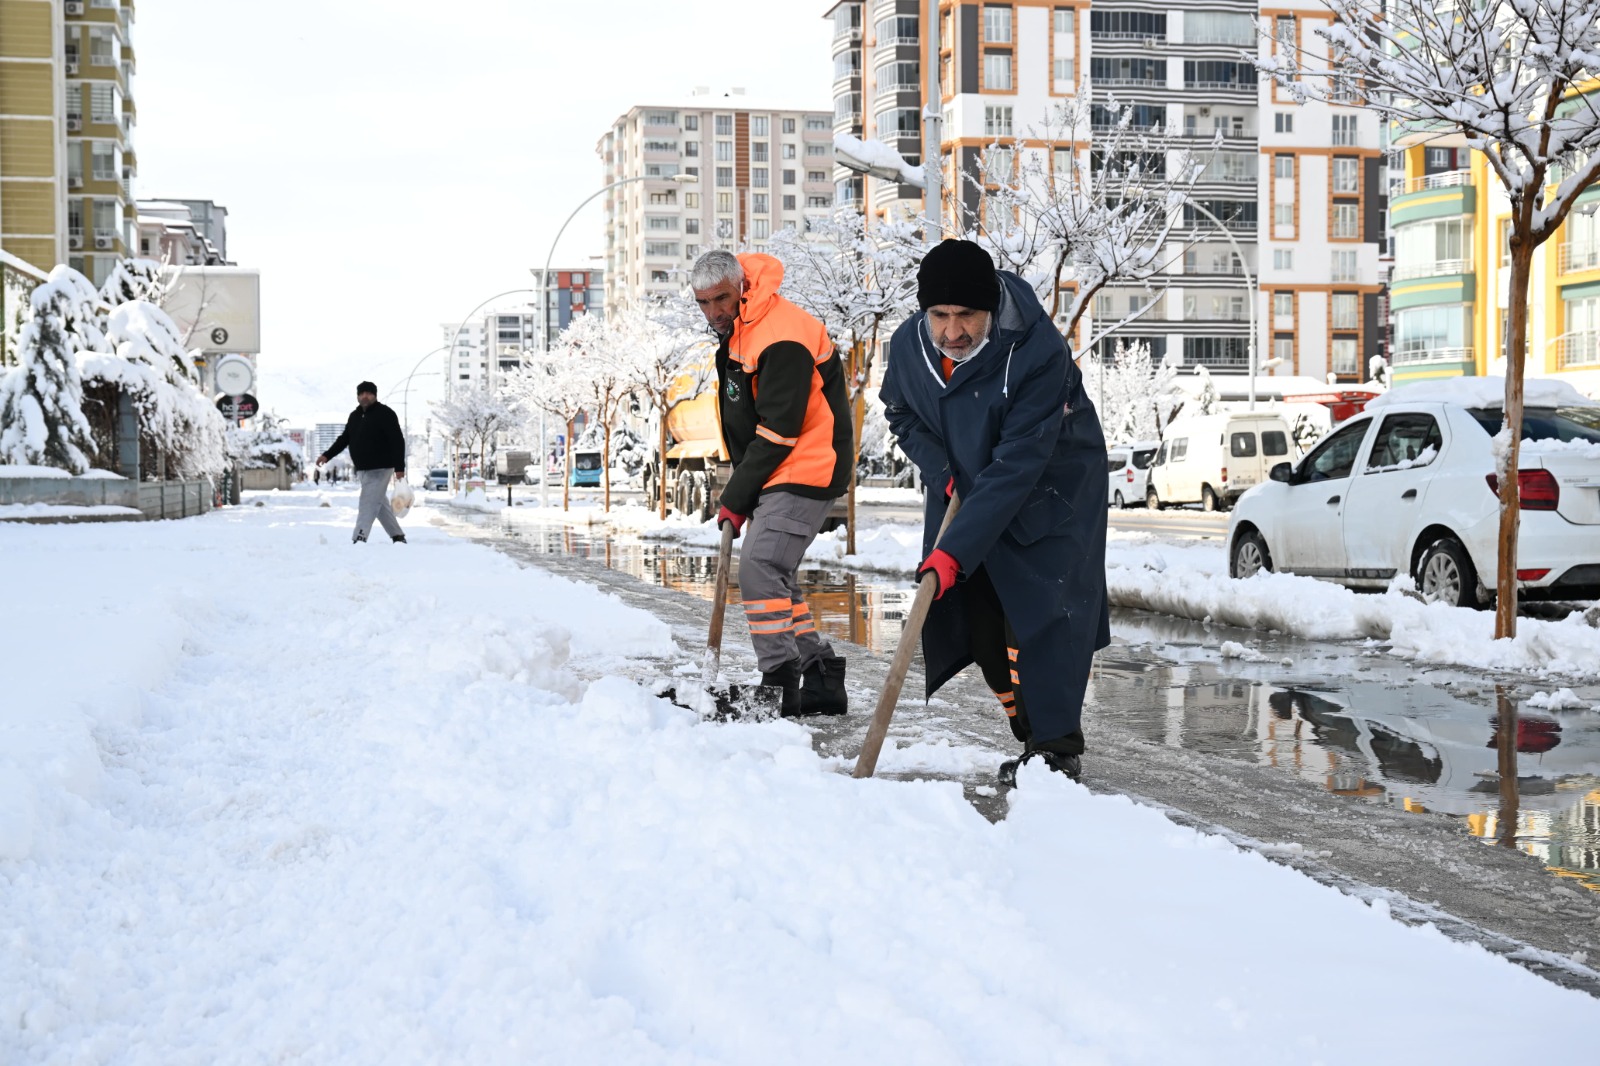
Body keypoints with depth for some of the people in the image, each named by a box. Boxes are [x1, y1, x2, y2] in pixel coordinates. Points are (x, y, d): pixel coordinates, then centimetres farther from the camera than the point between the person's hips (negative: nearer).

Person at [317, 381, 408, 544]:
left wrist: (399, 467, -21)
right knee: (379, 503, 13)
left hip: (380, 469, -8)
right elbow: (344, 439, 21)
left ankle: (360, 537, -20)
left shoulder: (385, 414, -10)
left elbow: (398, 441, -15)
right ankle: (397, 535, 21)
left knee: (368, 502, -15)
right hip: (362, 469, 8)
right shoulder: (354, 416, 13)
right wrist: (327, 455, 9)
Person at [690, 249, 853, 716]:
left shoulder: (782, 340, -22)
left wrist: (736, 498, -15)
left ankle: (780, 684, -14)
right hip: (775, 476, 11)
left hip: (804, 473, -11)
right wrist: (741, 489, 14)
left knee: (759, 568, -18)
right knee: (772, 573, 12)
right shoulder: (736, 331, 11)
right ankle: (822, 680, 17)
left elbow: (777, 432, -22)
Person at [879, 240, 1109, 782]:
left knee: (1034, 620, -15)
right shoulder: (908, 345, -15)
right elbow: (902, 413, 7)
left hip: (1049, 494, -6)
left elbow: (1016, 466, -35)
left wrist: (955, 551, -38)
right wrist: (942, 471, -12)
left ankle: (1058, 748, -5)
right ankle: (1033, 738, 18)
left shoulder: (1040, 352, -33)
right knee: (979, 625, 5)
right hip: (965, 490, 6)